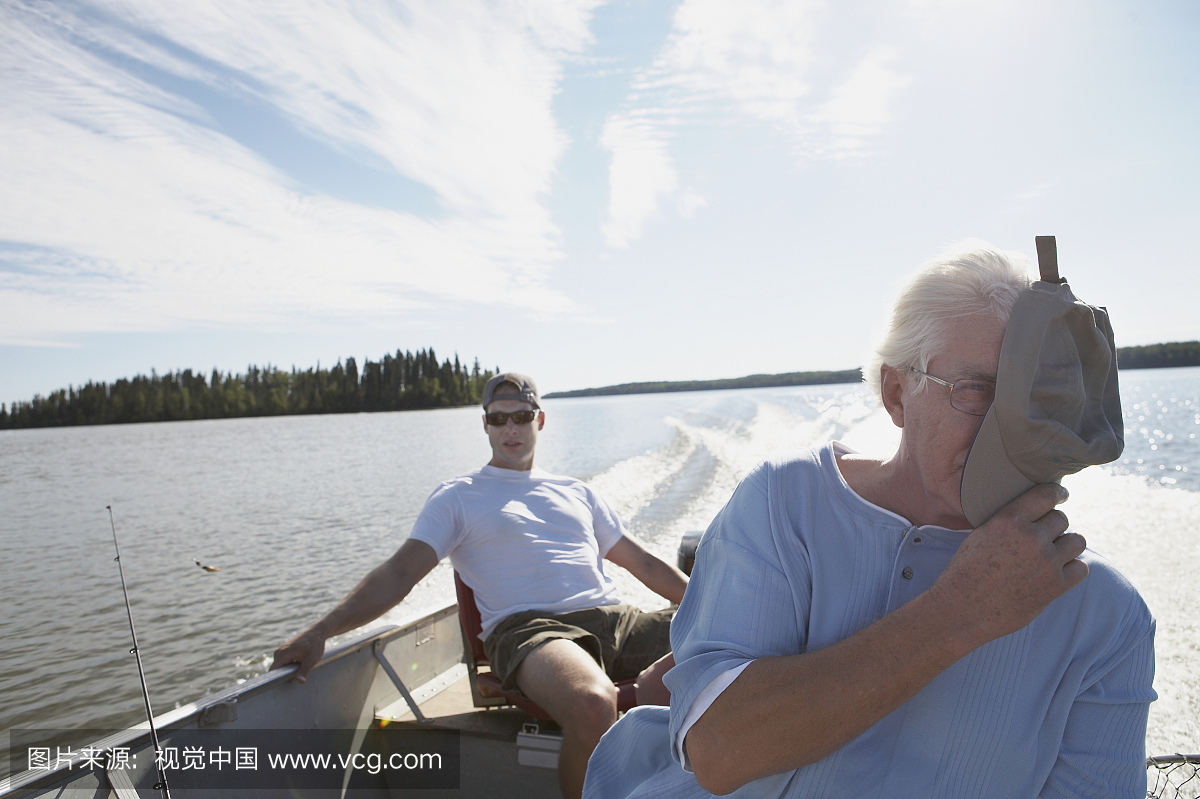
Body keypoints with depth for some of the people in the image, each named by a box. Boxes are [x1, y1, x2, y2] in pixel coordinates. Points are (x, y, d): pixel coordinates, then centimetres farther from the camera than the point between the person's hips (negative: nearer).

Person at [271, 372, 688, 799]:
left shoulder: (575, 492, 26)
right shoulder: (458, 497, 14)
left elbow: (643, 563, 28)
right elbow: (398, 575, 3)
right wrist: (321, 630, -12)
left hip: (616, 617, 4)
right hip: (531, 626, -4)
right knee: (593, 706, -38)